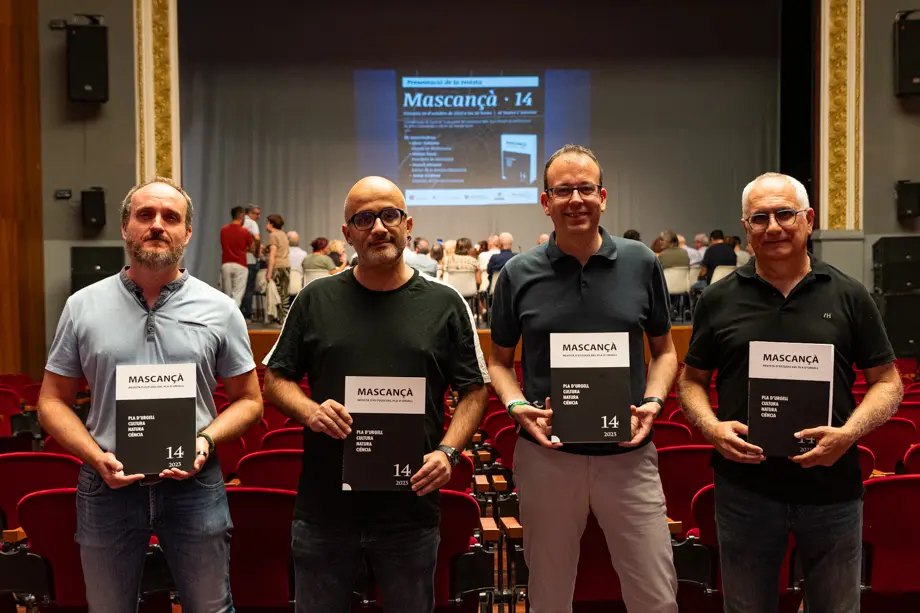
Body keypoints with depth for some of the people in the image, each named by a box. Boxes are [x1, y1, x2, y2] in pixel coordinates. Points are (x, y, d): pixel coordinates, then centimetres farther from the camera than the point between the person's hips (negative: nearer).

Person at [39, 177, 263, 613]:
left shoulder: (219, 309, -1)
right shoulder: (83, 307, 2)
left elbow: (248, 400, 4)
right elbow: (53, 402, 5)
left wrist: (205, 441, -13)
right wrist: (97, 457, -11)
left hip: (194, 484, 0)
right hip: (108, 485, 1)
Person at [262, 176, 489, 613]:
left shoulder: (445, 305, 2)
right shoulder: (316, 300, 5)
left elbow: (474, 391, 5)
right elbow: (276, 380, 9)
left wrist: (447, 451, -11)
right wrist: (309, 412, -11)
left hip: (410, 509, 0)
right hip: (323, 508, 1)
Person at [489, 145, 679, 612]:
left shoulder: (641, 263, 0)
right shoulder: (519, 274, -1)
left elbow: (664, 349, 9)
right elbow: (499, 360, 8)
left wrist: (653, 402, -8)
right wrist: (516, 405, -10)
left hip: (629, 454, 0)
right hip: (547, 454, 0)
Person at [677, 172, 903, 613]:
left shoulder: (849, 296, 1)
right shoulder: (719, 300, 2)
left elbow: (887, 381, 4)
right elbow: (692, 380, 8)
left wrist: (849, 433, -14)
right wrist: (711, 427, -11)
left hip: (833, 489, 0)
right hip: (744, 488, 0)